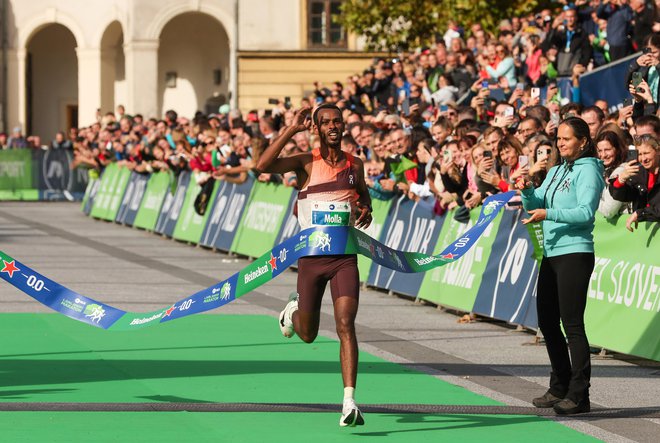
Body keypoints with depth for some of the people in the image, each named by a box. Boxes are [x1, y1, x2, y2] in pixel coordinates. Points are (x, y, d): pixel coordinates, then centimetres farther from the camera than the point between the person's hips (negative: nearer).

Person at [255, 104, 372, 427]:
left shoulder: (354, 165, 6)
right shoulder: (307, 162, -5)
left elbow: (364, 195, 27)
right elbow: (263, 166, -22)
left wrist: (366, 212, 3)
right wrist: (292, 129, -22)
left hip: (344, 256, 1)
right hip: (311, 255, -1)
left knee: (345, 325, -16)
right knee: (307, 335, 12)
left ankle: (349, 401, -19)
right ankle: (294, 309, 50)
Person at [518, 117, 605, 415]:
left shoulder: (588, 170, -6)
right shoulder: (556, 172, 18)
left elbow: (586, 212, -18)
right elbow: (535, 207, 17)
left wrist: (549, 214, -26)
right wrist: (527, 192, -3)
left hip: (575, 253, -9)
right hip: (551, 253, 9)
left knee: (572, 324, -11)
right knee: (547, 321, 13)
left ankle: (579, 396, -9)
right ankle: (560, 388, 24)